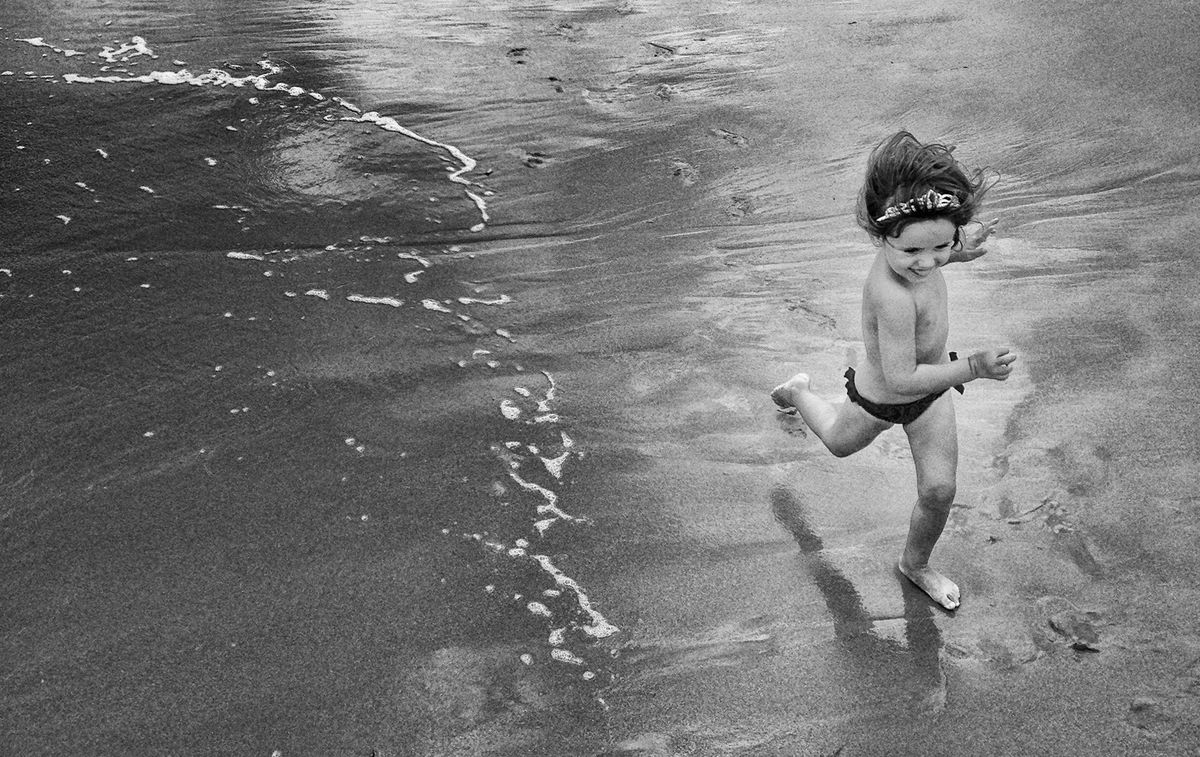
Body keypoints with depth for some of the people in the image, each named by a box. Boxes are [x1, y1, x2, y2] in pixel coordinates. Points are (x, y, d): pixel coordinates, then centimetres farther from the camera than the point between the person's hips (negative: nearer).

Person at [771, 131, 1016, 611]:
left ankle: (916, 564, 40)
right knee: (840, 442, 30)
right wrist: (974, 368, -42)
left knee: (939, 490, 12)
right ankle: (798, 392, 62)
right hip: (881, 402, -6)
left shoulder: (902, 248, -23)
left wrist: (954, 253, -9)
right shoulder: (893, 297, -45)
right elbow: (901, 377, -38)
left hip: (930, 393, 6)